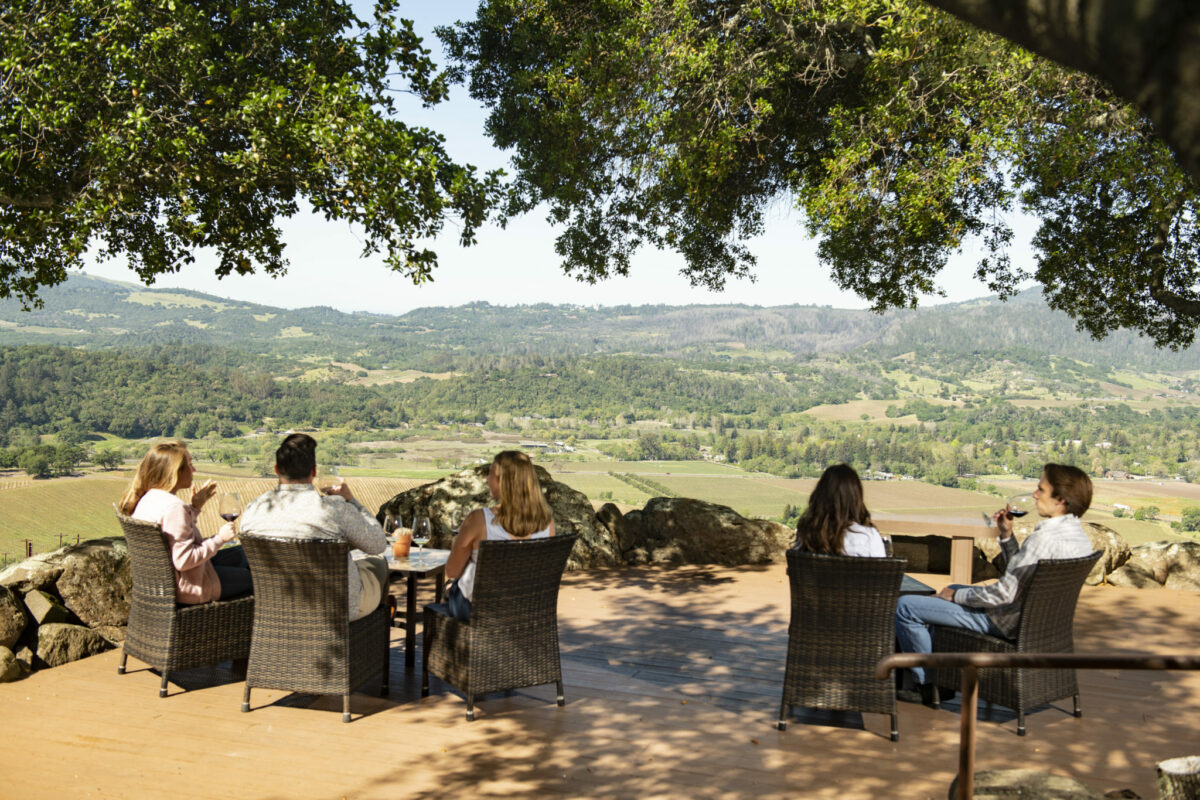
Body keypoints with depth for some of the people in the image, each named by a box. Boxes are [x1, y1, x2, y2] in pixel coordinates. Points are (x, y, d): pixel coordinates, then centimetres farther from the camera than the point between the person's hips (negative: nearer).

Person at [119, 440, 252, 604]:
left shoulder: (145, 499, 2)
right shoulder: (174, 506, -29)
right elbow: (184, 560, -31)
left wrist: (195, 507, 9)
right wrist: (220, 538, -21)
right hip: (188, 587, -10)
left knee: (239, 555, 24)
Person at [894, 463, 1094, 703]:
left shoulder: (1045, 537, -28)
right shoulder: (1080, 537, 3)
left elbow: (1004, 594, -26)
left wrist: (955, 595, -12)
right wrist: (1006, 536, 4)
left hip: (1008, 622, -10)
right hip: (1033, 616, 10)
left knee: (904, 606, -6)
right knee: (953, 589, 34)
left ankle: (926, 683, 10)